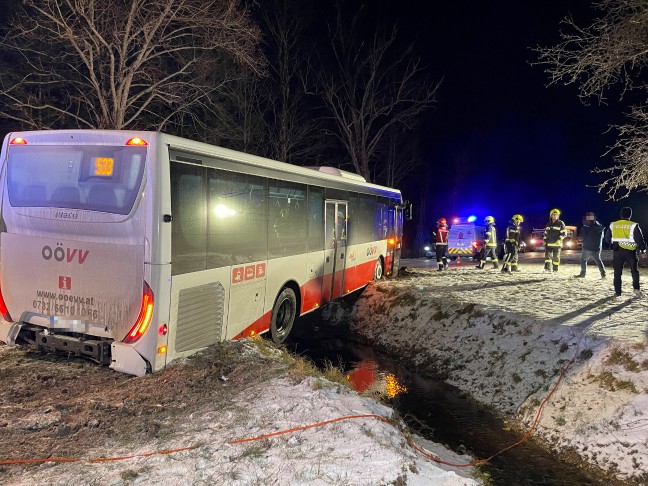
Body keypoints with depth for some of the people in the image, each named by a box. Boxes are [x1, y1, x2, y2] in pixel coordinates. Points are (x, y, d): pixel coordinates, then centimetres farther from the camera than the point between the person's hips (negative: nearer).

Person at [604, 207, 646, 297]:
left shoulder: (612, 225, 0)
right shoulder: (633, 226, -9)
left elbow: (607, 239, 9)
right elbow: (640, 239, -6)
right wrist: (643, 251, 7)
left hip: (617, 252, 2)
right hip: (630, 252, -2)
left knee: (617, 273, 7)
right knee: (634, 271, 15)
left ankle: (617, 292, 7)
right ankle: (636, 288, 5)